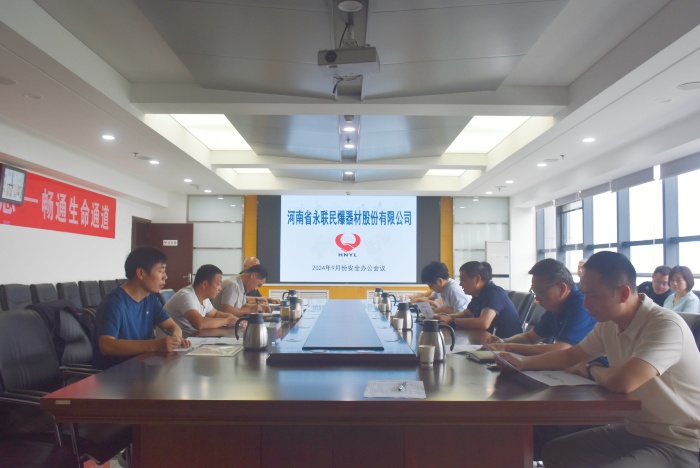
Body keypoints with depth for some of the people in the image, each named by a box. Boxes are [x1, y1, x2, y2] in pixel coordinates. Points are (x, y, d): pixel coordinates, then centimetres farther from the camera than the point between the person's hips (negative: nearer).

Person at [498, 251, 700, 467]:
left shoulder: (666, 325, -26)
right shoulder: (609, 324, -1)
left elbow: (621, 382, -38)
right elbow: (571, 355, 15)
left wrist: (590, 369, -14)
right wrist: (524, 361, -1)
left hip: (678, 444, -8)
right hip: (634, 430, 8)